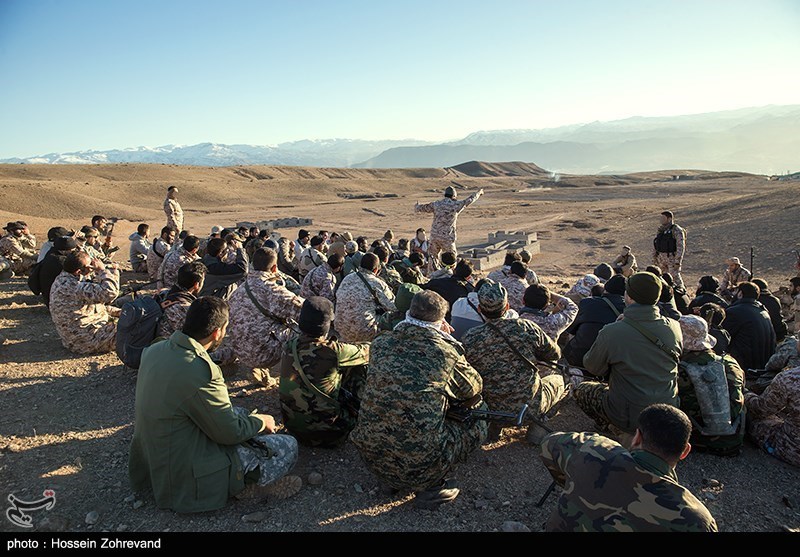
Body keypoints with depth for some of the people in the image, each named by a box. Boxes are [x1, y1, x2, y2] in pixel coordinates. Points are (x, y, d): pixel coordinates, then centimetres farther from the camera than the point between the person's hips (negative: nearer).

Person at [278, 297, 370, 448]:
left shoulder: (288, 348, -9)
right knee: (360, 366, 5)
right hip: (326, 434, -6)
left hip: (292, 427, 6)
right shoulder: (332, 351, -24)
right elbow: (365, 352, -6)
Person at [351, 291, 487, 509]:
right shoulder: (445, 351, -11)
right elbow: (473, 389, 8)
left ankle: (393, 480, 23)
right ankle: (433, 486, 9)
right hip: (419, 465, -4)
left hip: (371, 456, 5)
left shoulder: (380, 344, 0)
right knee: (477, 426, 16)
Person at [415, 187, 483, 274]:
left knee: (433, 257, 16)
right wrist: (478, 193, 29)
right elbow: (469, 200, 10)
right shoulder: (456, 205, -5)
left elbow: (422, 207, 13)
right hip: (447, 237, -3)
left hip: (434, 235, 3)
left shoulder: (436, 204, 1)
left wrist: (416, 207, 38)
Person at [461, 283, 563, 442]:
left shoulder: (469, 339, -14)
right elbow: (554, 354, 3)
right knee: (558, 379, 28)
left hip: (491, 410, 2)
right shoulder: (526, 327, -14)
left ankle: (494, 424, 14)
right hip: (531, 407, -1)